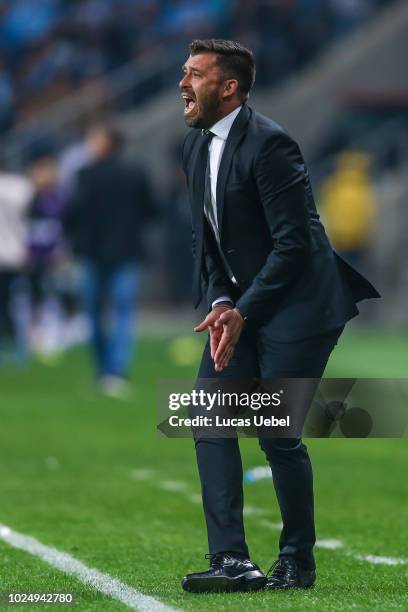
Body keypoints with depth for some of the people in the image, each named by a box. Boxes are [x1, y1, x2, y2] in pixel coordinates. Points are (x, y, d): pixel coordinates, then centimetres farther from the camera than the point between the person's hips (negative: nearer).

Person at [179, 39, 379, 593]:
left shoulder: (267, 144, -20)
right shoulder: (197, 146, 8)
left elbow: (293, 243, -21)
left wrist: (242, 312, -21)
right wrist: (219, 304, -3)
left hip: (295, 306, -8)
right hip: (240, 306, 8)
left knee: (276, 432, -7)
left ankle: (298, 561, 11)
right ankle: (232, 560, -6)